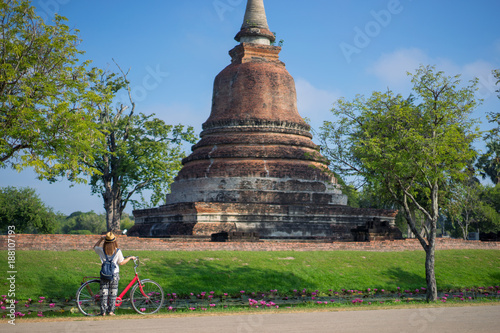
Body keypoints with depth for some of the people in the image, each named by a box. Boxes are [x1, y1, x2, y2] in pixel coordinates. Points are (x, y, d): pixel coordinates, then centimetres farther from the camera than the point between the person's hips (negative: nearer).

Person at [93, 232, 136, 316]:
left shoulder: (101, 250, -6)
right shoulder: (117, 251, -11)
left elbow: (95, 247, 15)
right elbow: (121, 262, -6)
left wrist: (101, 239, 15)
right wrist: (130, 258, 7)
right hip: (114, 274, -1)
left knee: (104, 293, 8)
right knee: (113, 293, 9)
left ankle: (103, 311, 10)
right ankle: (111, 311, 10)